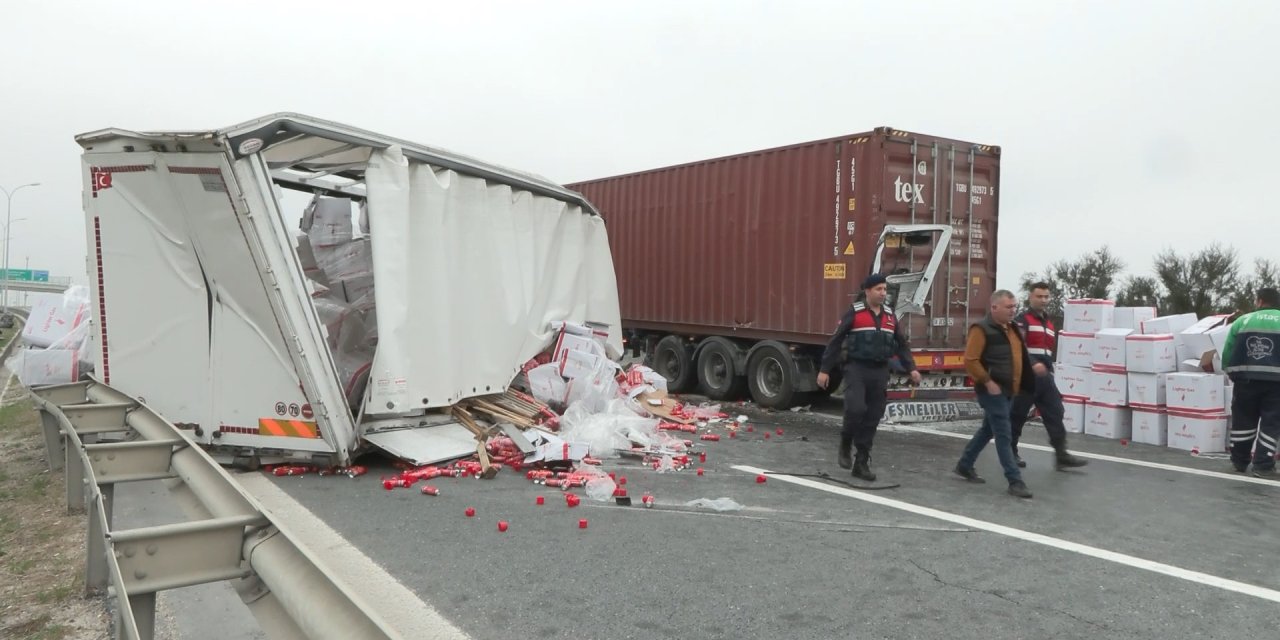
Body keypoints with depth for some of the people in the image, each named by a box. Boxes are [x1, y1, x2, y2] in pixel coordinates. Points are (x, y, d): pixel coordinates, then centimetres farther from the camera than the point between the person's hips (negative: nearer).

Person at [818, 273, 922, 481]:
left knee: (872, 418, 5)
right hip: (857, 369, -5)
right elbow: (836, 341, -4)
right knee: (856, 408, -22)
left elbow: (901, 344, 18)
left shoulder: (890, 315, 11)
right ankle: (845, 446, 6)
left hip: (880, 371, 5)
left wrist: (911, 368, 4)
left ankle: (862, 463, 14)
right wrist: (824, 369, -8)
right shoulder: (855, 313, -4)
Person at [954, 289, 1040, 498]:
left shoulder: (1012, 328, 14)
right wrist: (988, 382, -20)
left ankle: (965, 465, 31)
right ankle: (1015, 481, -2)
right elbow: (970, 360, -19)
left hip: (1007, 390, 9)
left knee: (988, 430, 18)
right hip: (993, 390, -9)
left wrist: (1032, 367, 12)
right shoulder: (982, 329, -15)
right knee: (1004, 435, -6)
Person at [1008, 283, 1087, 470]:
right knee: (1017, 415, 1)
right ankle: (1010, 452, 13)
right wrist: (1033, 364, -35)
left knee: (1055, 414, 0)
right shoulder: (1021, 320, -7)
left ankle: (1061, 455, 0)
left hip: (1045, 377, 7)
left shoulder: (1050, 324, 19)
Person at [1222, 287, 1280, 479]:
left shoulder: (1242, 320, 10)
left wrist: (1231, 373, 20)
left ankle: (1239, 461, 22)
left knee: (1243, 420, 14)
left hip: (1245, 379, 1)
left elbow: (1227, 354, 8)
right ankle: (1263, 465, 1)